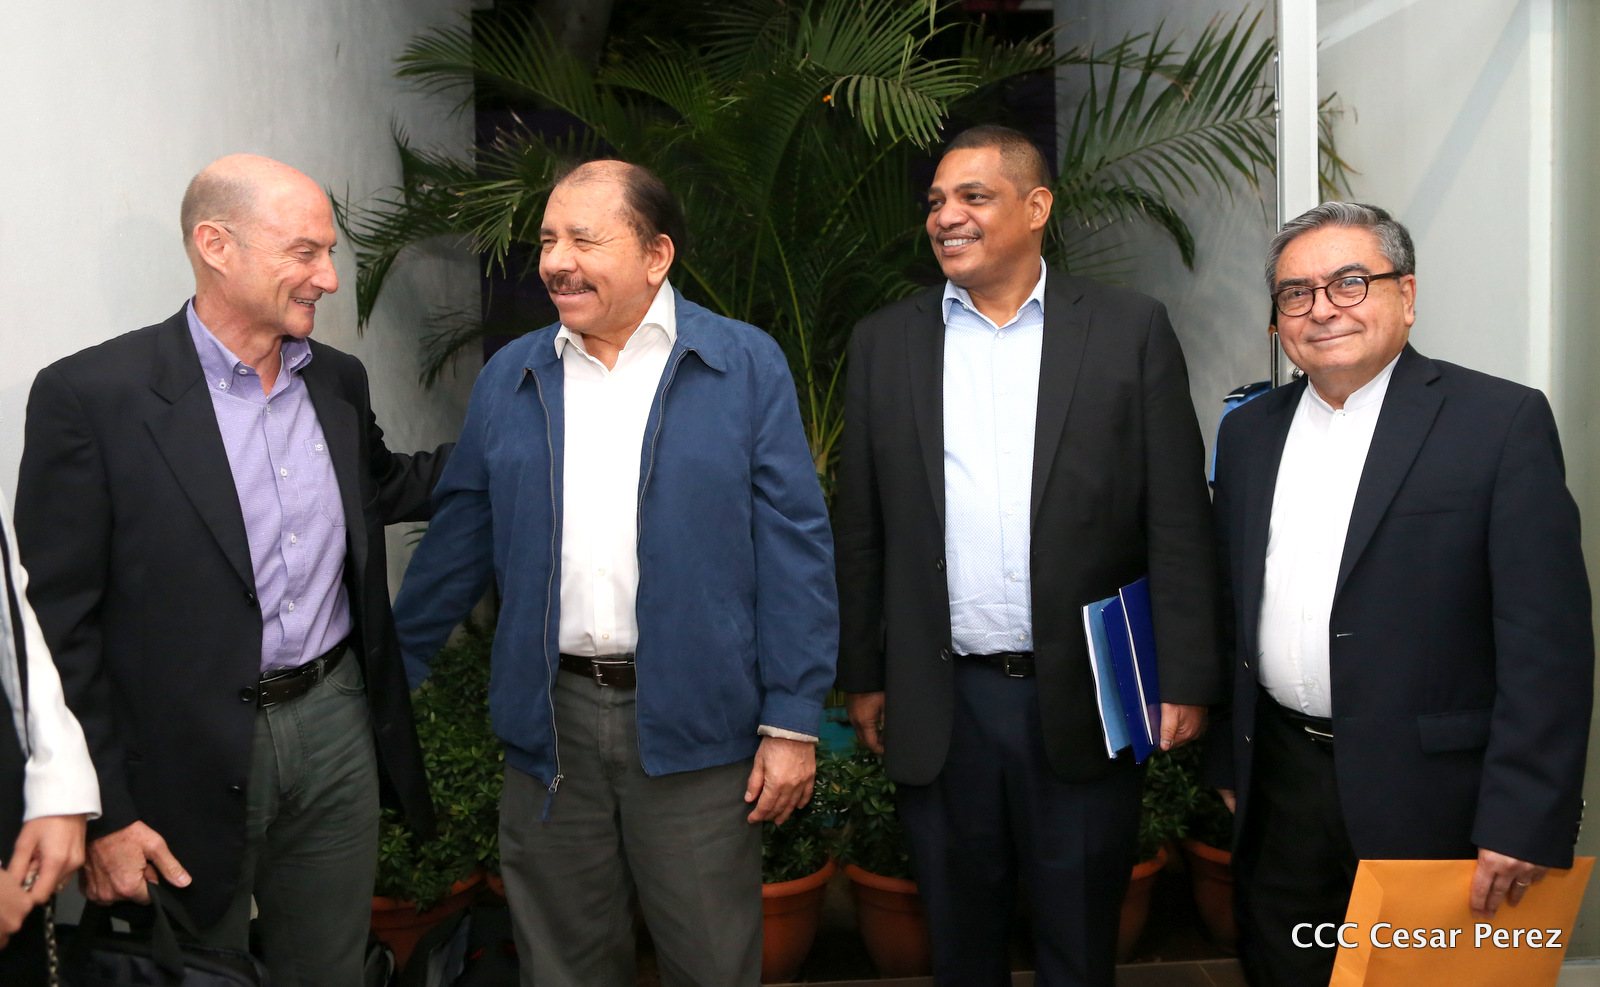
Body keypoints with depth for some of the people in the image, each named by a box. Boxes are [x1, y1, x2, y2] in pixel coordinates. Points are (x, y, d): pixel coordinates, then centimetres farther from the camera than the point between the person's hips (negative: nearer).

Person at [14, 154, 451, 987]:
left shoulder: (338, 380, 5)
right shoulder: (90, 394, -13)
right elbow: (57, 621, -11)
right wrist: (104, 812, -11)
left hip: (338, 724, 5)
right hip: (191, 761, -5)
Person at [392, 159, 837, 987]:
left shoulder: (746, 366, -3)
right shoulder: (508, 379, 7)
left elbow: (793, 548, -6)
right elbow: (458, 541, 13)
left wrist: (792, 722, -9)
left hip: (692, 722, -3)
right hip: (549, 720, 3)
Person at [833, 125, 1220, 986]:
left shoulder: (1130, 330, 0)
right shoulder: (884, 343, 5)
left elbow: (1178, 520, -3)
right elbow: (861, 529, 6)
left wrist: (1185, 679, -6)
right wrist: (862, 677, 6)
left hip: (1084, 700, -1)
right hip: (940, 704, 2)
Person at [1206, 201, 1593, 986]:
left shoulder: (1504, 421, -8)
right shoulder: (1249, 433, 8)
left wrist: (1523, 823, -15)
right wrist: (1226, 760, 13)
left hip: (1426, 799, -4)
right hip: (1277, 788, 4)